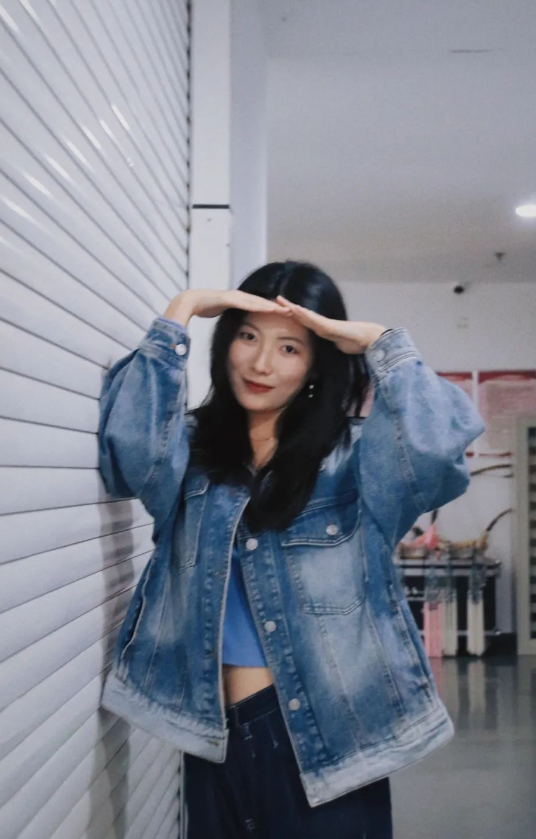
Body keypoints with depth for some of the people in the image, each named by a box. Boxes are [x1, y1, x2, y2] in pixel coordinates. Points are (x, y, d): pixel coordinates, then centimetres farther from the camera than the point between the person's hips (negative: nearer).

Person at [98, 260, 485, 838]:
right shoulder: (193, 449, 7)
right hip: (214, 734, 3)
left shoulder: (354, 456, -1)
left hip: (325, 735, -2)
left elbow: (436, 446, -21)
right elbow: (129, 446, -15)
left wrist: (379, 343, -11)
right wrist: (181, 312, -11)